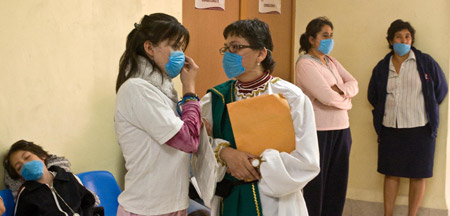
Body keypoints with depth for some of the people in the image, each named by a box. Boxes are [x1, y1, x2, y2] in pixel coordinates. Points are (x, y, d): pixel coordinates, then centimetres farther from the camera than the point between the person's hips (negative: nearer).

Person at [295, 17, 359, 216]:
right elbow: (327, 97, -20)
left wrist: (340, 90, -15)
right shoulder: (305, 64, -12)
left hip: (341, 128, 8)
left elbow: (354, 85, 5)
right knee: (316, 182, 3)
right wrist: (346, 101, -2)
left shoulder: (331, 61, 13)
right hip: (319, 130, -8)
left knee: (338, 182, 11)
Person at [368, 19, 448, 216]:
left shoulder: (425, 62, -2)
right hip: (390, 129, 2)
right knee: (391, 174, 8)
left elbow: (441, 89, 8)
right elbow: (373, 96, 18)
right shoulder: (382, 67, 5)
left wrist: (427, 108, 12)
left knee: (418, 176, 4)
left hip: (420, 128, -2)